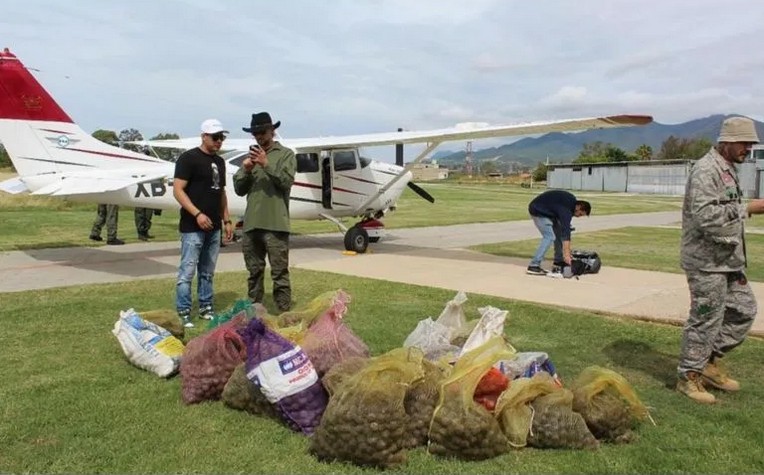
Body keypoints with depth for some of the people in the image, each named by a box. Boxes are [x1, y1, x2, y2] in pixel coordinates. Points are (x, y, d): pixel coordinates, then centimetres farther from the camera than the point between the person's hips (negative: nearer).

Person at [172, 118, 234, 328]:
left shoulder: (219, 162, 15)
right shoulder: (188, 158, -7)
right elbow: (178, 190, -13)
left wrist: (226, 220, 16)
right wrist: (197, 214, -21)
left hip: (213, 227, 7)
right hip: (192, 227, -7)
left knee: (207, 272, 13)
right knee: (187, 271, -5)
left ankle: (206, 308, 21)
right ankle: (183, 313, 1)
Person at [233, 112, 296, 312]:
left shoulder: (286, 154, 5)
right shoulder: (252, 155, 18)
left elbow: (286, 181, -10)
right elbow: (239, 189, 13)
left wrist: (267, 164, -18)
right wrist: (245, 170, -5)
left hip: (275, 224, -5)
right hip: (251, 224, 5)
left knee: (279, 273, -5)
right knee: (254, 273, 14)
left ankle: (284, 313, -1)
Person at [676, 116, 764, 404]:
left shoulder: (728, 169, 15)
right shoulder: (705, 170, -17)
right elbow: (705, 216, -26)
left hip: (727, 259, 10)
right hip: (707, 261, -10)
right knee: (705, 319, -1)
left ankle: (710, 362, 27)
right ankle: (688, 376, 13)